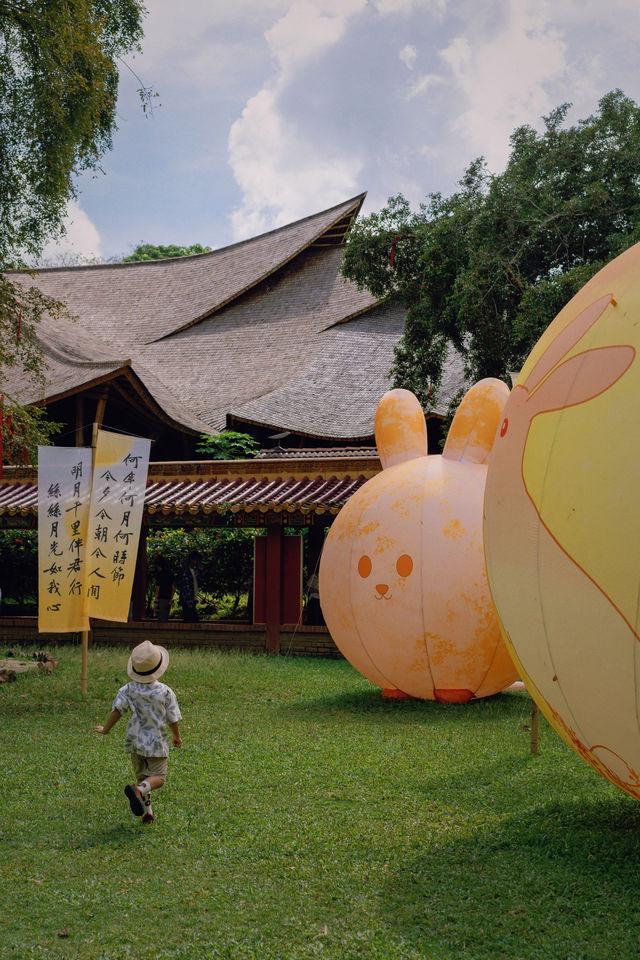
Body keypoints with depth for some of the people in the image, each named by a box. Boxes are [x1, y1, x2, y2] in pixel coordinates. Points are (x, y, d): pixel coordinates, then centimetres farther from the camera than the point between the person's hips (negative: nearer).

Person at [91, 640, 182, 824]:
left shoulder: (128, 690, -8)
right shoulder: (165, 692, -11)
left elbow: (117, 710, -18)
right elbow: (173, 720, -5)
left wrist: (105, 730, -4)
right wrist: (177, 737, 14)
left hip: (135, 741, 4)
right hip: (157, 743, -3)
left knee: (142, 776, 18)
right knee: (157, 777, -1)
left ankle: (147, 813, 19)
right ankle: (139, 790, -31)